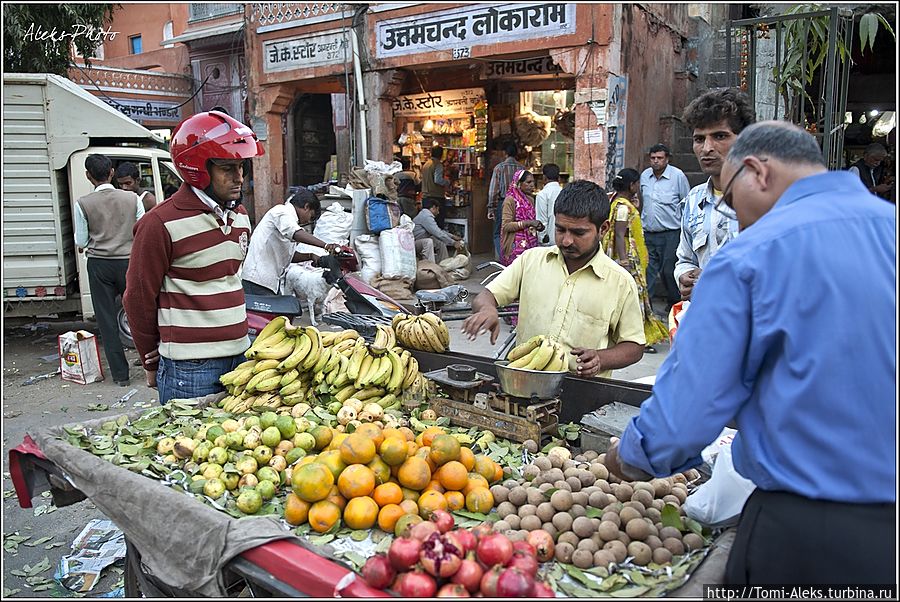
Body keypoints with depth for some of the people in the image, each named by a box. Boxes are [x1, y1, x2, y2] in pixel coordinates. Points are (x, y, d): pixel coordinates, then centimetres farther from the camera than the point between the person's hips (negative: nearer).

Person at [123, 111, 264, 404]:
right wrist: (152, 364, 3)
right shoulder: (160, 224, -12)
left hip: (240, 354, 7)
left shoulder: (240, 216, 10)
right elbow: (139, 298, -6)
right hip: (190, 368, -6)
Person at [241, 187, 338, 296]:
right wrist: (325, 246, -38)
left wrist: (310, 256, 7)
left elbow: (288, 256, 23)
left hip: (271, 281, 10)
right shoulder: (283, 211, -6)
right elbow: (296, 233, -29)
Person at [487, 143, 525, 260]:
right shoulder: (522, 168, 2)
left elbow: (493, 190, -4)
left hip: (502, 202, -2)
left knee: (498, 234, 6)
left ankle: (503, 258, -8)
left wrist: (490, 208, -1)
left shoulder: (499, 167, -3)